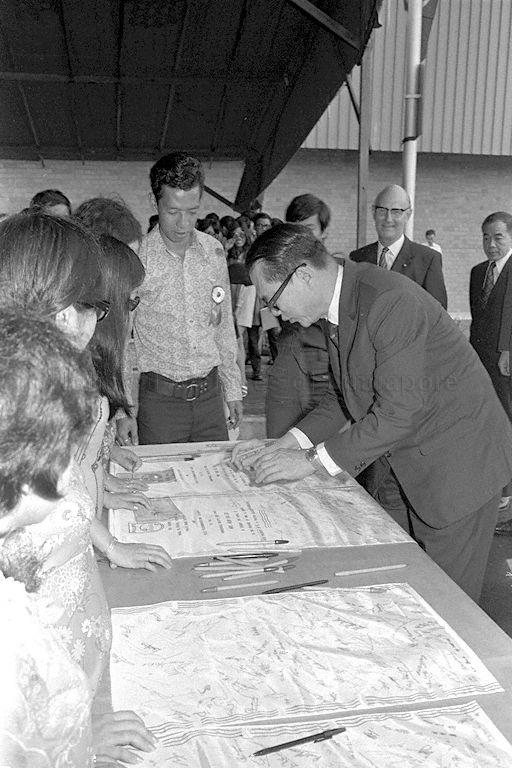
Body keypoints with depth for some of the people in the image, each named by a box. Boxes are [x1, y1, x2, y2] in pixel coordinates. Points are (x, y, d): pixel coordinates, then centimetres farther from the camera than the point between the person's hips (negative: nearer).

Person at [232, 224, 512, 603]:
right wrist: (284, 446, -3)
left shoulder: (391, 301, -27)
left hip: (457, 464, -8)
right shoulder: (338, 307, 3)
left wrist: (313, 460, -22)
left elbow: (397, 411, -27)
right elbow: (347, 399, 9)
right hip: (404, 465, 8)